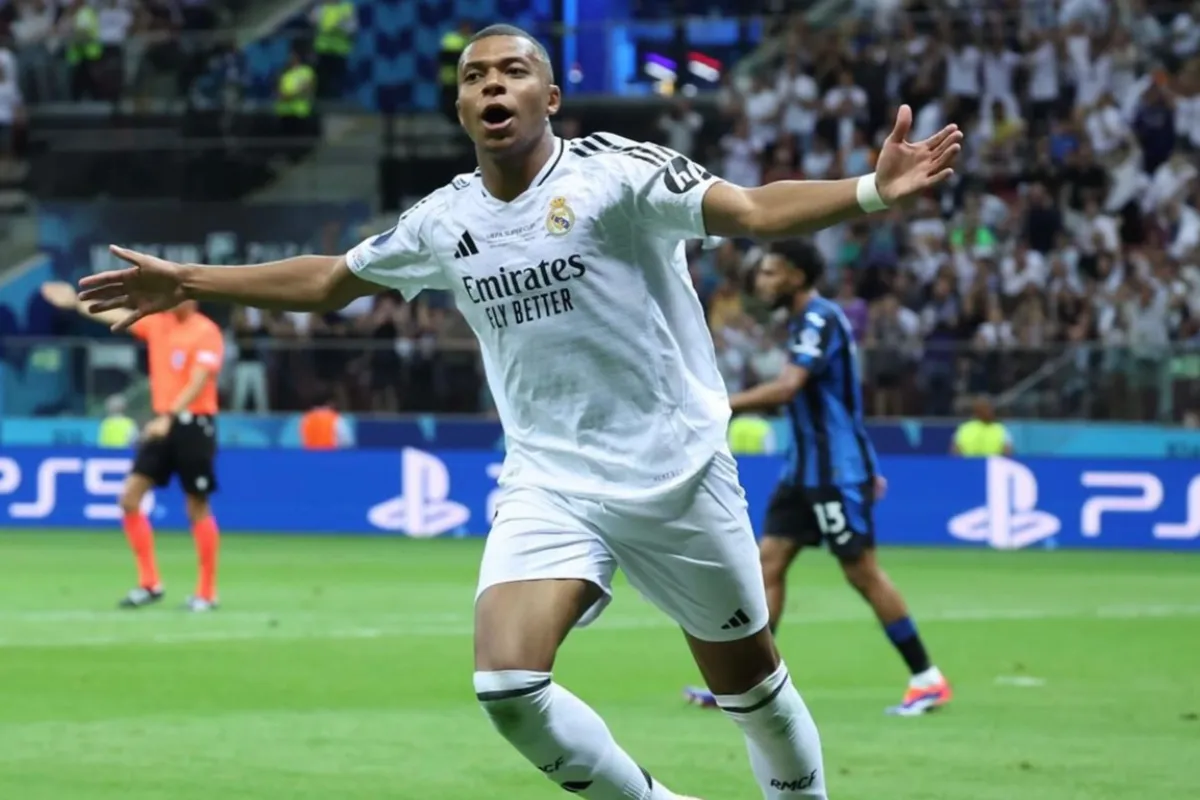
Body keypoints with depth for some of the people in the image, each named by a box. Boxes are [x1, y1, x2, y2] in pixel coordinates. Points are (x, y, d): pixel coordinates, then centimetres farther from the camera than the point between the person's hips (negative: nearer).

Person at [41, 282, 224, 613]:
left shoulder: (206, 333, -12)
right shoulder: (158, 323, 9)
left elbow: (198, 382, -21)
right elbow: (116, 316, 23)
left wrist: (170, 417, -31)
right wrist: (76, 303, 27)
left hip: (194, 424, -7)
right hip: (163, 422, 7)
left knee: (197, 508, -2)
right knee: (130, 496, -2)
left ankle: (206, 593, 7)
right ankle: (149, 584, 5)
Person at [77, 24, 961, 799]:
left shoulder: (613, 172, -10)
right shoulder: (445, 220, 6)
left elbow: (755, 211, -22)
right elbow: (329, 280, 22)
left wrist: (873, 190, -39)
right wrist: (188, 282, 24)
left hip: (674, 475, -3)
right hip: (549, 485, 3)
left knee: (747, 680, 6)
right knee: (508, 685, -17)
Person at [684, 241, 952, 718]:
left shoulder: (820, 320, -16)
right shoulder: (807, 321, 15)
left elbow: (786, 388, -30)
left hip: (836, 472, -10)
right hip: (806, 470, 10)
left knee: (862, 571, -6)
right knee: (769, 562, 2)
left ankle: (927, 680, 1)